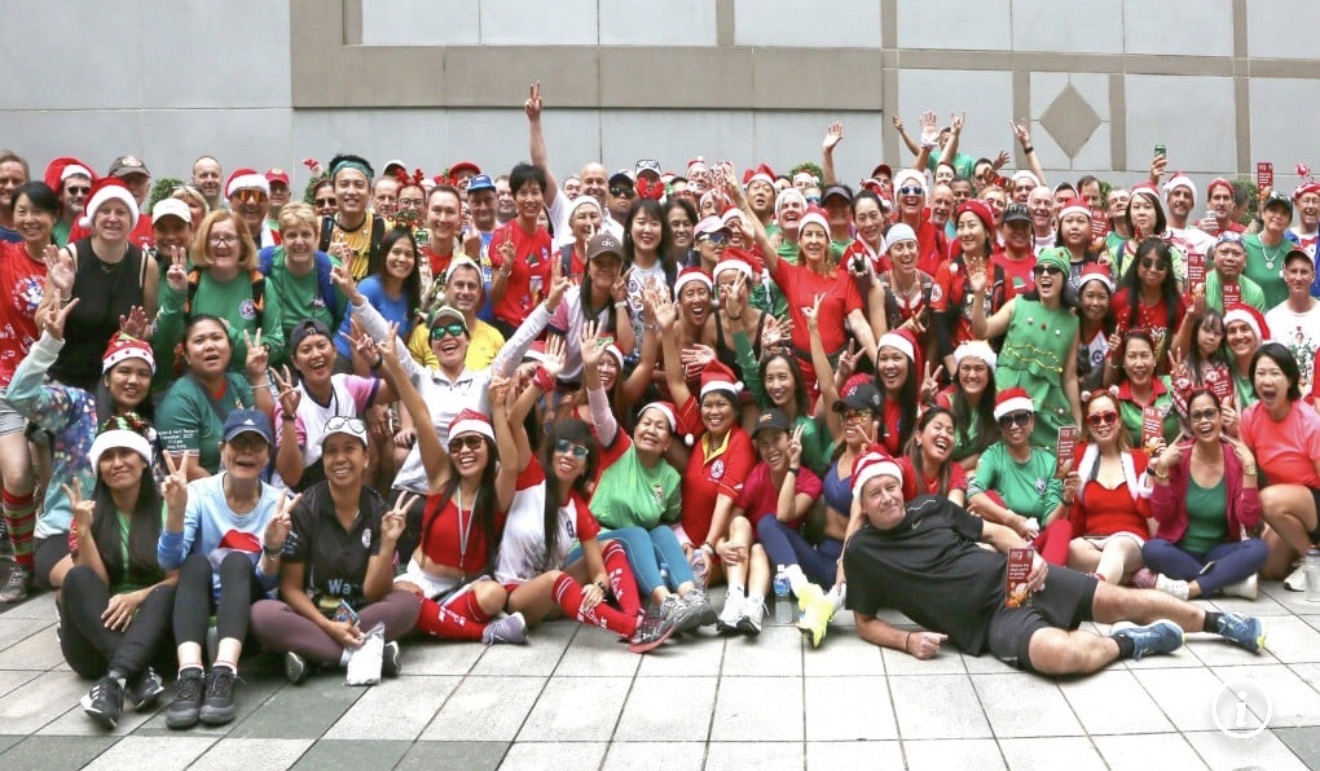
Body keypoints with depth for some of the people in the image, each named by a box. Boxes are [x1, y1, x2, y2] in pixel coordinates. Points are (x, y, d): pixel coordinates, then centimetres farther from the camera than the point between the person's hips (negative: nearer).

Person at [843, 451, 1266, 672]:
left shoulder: (931, 507, 7)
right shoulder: (862, 551, -4)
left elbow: (994, 531, 17)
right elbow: (865, 623, 3)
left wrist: (1029, 555, -3)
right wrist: (907, 639, -16)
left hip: (1013, 577, 4)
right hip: (990, 618, -4)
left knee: (1121, 600, 0)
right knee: (1061, 653, -32)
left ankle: (1218, 621, 21)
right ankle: (1131, 642, -2)